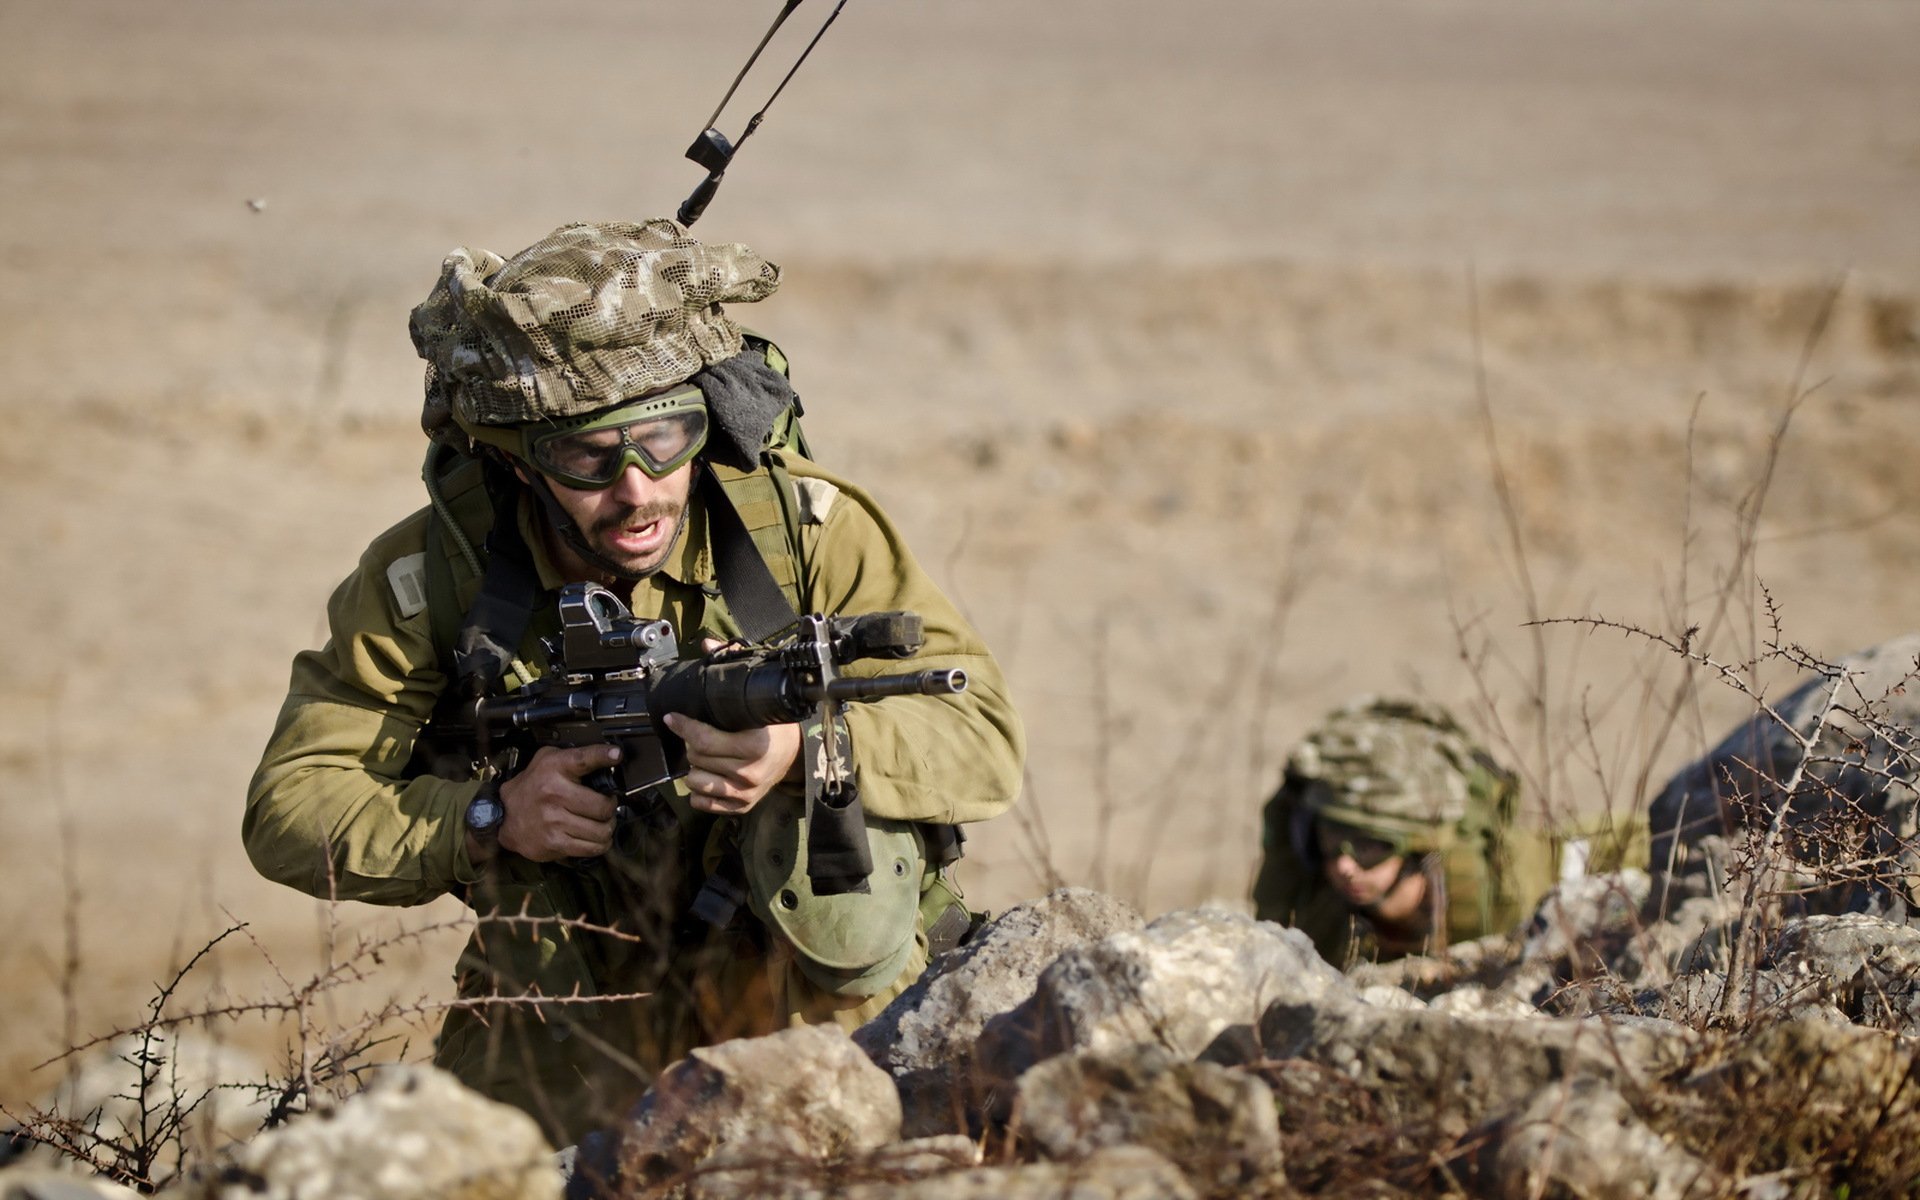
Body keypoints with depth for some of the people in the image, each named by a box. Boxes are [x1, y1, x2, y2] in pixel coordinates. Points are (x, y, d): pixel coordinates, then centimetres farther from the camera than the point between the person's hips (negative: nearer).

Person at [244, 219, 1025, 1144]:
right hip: (574, 992, -1)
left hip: (798, 983, 1)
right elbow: (289, 808, -12)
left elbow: (985, 739, -19)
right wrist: (491, 820, -27)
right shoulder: (430, 577, -14)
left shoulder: (801, 527, -17)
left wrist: (809, 747, -38)